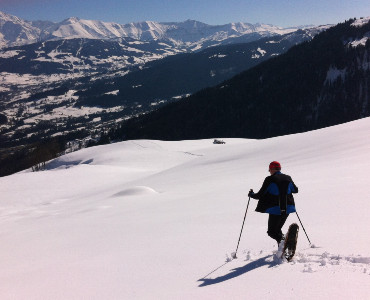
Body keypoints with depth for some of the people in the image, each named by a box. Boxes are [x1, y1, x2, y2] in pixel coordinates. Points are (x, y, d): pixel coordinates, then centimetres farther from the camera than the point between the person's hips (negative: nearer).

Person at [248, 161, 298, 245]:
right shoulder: (288, 178, 6)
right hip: (287, 208, 6)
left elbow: (260, 195, -7)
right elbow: (295, 190, 22)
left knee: (271, 231, 5)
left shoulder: (270, 180, -10)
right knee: (277, 229, 22)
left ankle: (282, 240, -22)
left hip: (275, 209, -6)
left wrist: (251, 194, 12)